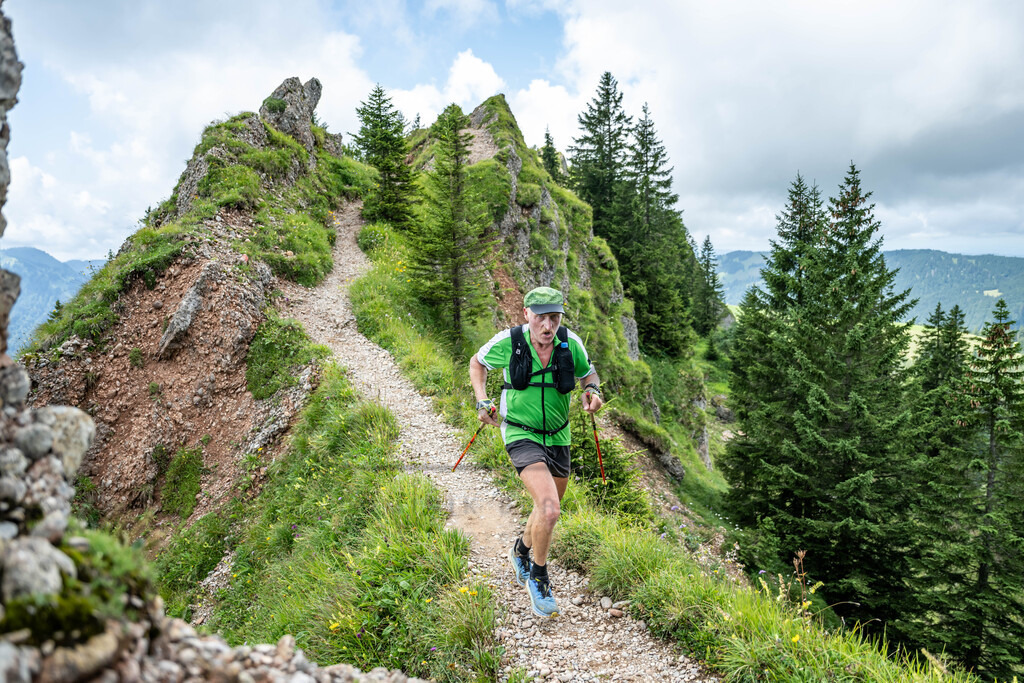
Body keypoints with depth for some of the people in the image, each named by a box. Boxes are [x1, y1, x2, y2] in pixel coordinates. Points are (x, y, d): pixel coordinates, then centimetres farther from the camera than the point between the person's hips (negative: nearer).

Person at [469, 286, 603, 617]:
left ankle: (520, 550, 52)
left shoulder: (571, 344, -12)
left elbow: (588, 373, 8)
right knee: (549, 508, -21)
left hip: (557, 437, 4)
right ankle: (538, 577, 5)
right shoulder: (507, 342, -17)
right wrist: (481, 401, -9)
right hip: (521, 436, -4)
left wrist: (592, 390, -14)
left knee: (549, 509, 20)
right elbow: (477, 362, 3)